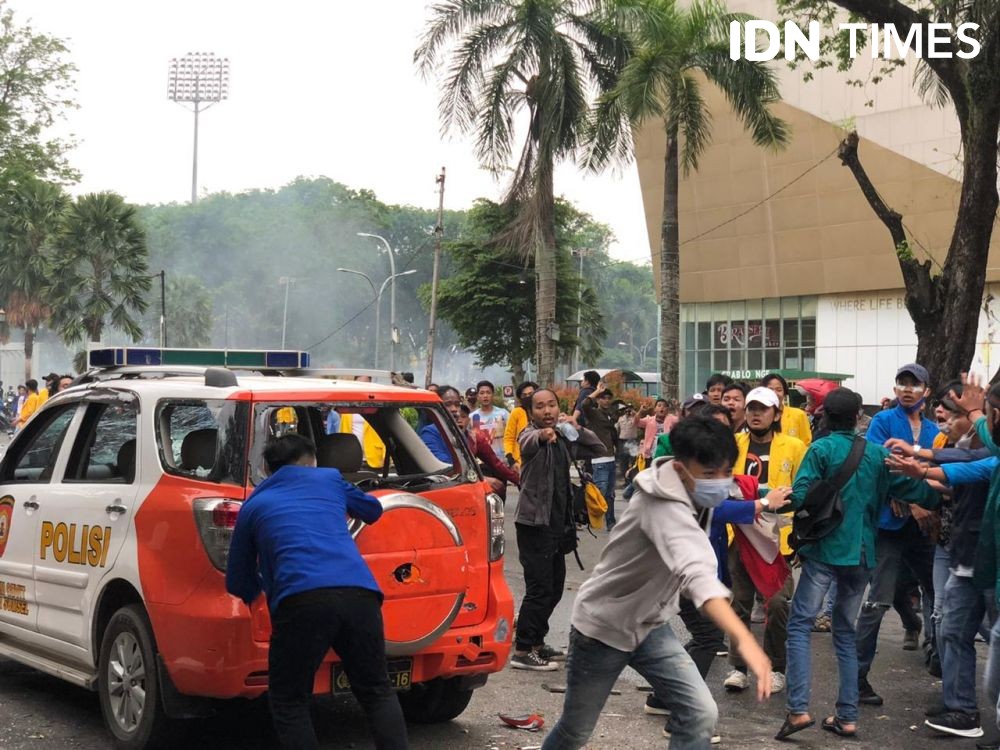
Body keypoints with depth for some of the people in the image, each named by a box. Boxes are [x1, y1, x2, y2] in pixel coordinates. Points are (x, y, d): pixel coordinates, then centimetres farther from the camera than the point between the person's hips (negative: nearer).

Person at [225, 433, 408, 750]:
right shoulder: (329, 478, 26)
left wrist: (266, 586, 54)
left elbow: (238, 584, 32)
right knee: (378, 692, 20)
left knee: (288, 703, 16)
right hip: (359, 593, 2)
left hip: (301, 601, -2)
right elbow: (373, 510, 48)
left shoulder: (253, 505, 23)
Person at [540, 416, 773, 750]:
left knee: (700, 712, -11)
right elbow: (697, 572, -55)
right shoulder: (665, 507, -37)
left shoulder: (693, 494, -8)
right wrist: (743, 639, -68)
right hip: (602, 626, -7)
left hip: (649, 625, 7)